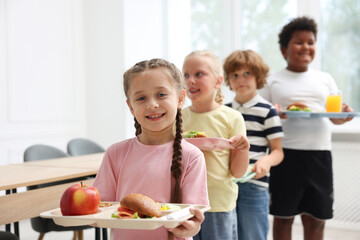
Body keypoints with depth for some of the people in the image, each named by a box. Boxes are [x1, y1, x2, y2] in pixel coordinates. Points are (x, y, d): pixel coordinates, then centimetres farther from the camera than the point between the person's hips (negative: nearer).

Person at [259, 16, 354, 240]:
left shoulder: (325, 79, 14)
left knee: (316, 219, 8)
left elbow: (336, 116, 13)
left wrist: (344, 113, -10)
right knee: (283, 216, 5)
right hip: (286, 154, -2)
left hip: (320, 154, 3)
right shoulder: (273, 81, 5)